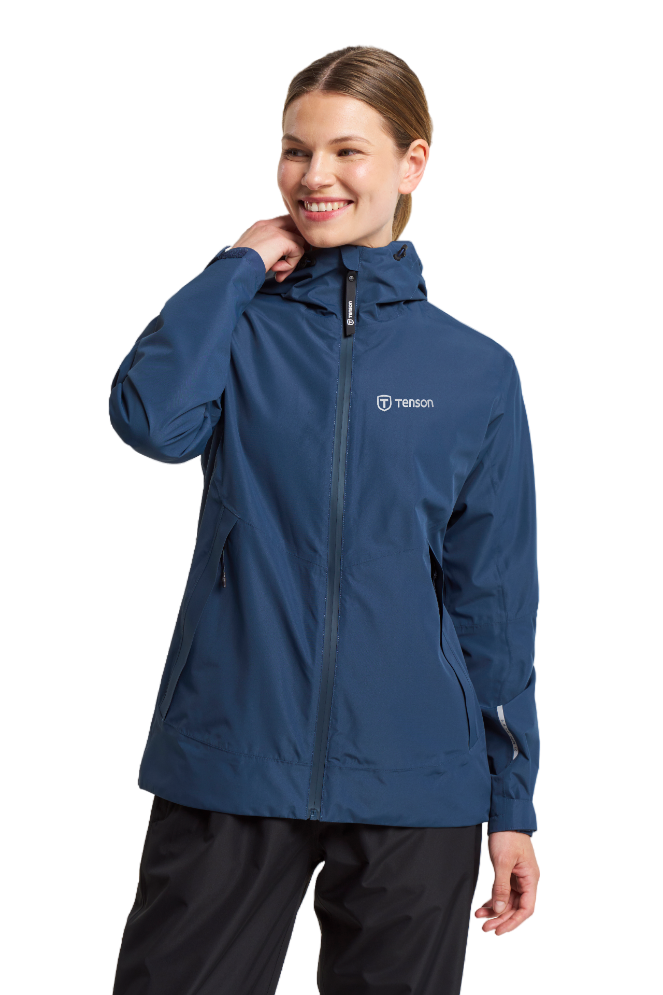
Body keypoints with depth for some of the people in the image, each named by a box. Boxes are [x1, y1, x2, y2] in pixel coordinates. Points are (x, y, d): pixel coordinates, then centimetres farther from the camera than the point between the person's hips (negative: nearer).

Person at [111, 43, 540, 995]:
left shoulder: (476, 369, 2)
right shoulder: (238, 324, 2)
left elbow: (494, 596, 4)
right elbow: (151, 420, -20)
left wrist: (511, 803, 3)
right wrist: (239, 268, -8)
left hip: (411, 783, 1)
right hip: (228, 768, 0)